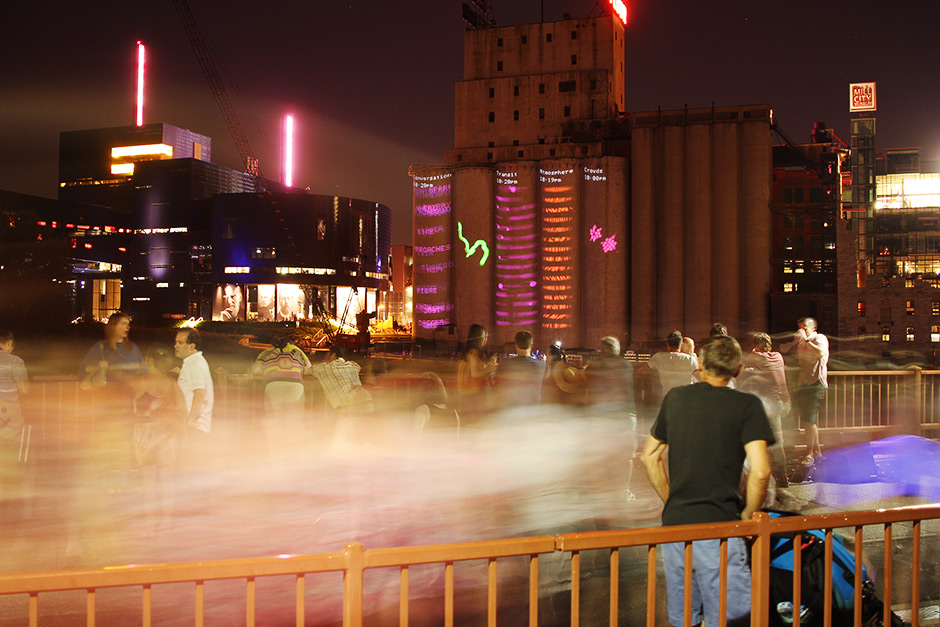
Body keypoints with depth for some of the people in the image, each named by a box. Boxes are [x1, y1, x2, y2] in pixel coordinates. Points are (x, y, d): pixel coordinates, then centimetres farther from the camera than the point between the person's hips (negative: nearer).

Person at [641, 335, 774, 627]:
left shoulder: (675, 398, 10)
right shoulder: (747, 405, -4)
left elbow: (650, 456, 16)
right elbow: (760, 472, -13)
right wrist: (747, 515, 1)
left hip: (674, 523, 5)